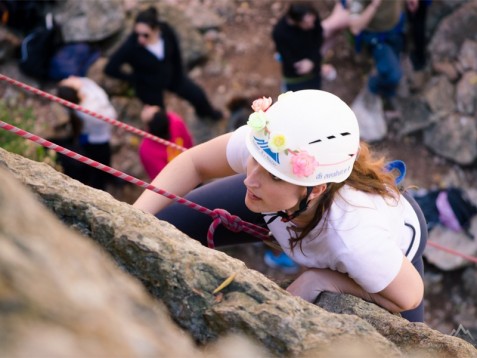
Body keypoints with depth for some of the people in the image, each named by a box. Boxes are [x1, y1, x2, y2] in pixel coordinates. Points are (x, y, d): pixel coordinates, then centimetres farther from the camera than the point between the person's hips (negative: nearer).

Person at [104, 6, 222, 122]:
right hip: (149, 85, -4)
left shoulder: (166, 31, -28)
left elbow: (175, 53, -7)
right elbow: (110, 69, -32)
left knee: (198, 95, 20)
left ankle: (206, 112, 57)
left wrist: (178, 77, 3)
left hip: (170, 74, 4)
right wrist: (134, 78, -19)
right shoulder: (130, 46, -40)